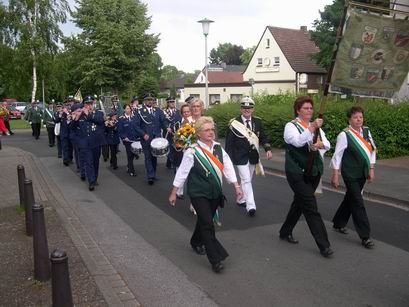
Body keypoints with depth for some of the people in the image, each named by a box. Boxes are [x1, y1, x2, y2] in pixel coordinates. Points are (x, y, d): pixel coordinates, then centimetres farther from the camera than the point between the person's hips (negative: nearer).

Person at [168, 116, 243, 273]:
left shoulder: (218, 148, 0)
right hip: (198, 194, -5)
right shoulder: (192, 152, -14)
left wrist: (236, 185, 2)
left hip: (215, 193, 5)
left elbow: (228, 167, 4)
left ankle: (196, 242, 47)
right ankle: (216, 259, -6)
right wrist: (173, 193, -5)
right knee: (207, 224, -10)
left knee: (205, 221, 20)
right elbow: (182, 172, -9)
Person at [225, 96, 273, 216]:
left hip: (253, 155, 5)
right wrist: (228, 158, -10)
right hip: (240, 156, -5)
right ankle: (251, 206, -12)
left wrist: (268, 149, -9)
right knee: (246, 180, -11)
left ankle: (241, 199, 35)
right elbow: (229, 142, -7)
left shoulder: (257, 121, 4)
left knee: (247, 179, 16)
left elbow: (262, 137, 8)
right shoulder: (234, 123, -9)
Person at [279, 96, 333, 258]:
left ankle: (285, 232, 36)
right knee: (311, 207, -9)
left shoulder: (316, 126, 12)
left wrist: (320, 144, -22)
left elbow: (327, 144, 1)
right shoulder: (291, 126, -8)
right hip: (297, 172, -7)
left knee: (299, 202, 18)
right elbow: (298, 141, -28)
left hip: (313, 172, 7)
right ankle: (324, 245, -6)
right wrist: (312, 128, -41)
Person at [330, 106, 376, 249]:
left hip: (362, 173, 6)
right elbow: (337, 155, -11)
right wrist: (335, 175, -10)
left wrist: (371, 169, 8)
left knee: (350, 199, 19)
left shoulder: (366, 131, 3)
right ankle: (365, 236, 1)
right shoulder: (344, 135, -14)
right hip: (350, 174, -6)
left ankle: (338, 223, 38)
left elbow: (372, 150, 11)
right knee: (358, 204, -6)